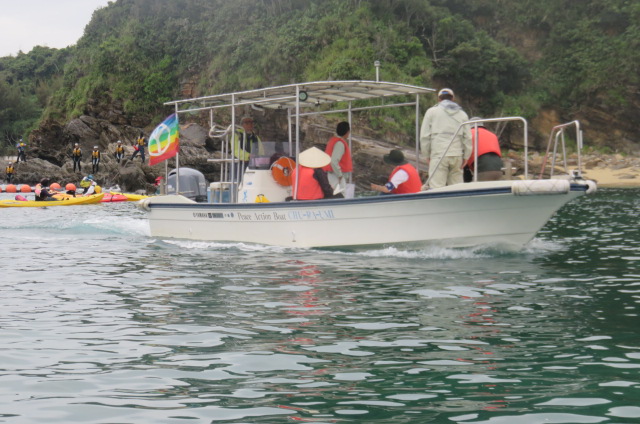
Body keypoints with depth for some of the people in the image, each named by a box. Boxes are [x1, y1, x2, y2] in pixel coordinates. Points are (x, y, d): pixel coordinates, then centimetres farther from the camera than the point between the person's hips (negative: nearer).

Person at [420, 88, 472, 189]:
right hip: (457, 155, 3)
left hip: (438, 155, -3)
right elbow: (468, 137, 9)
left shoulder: (432, 111, 8)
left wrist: (427, 155, 11)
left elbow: (424, 136, 4)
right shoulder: (462, 114, 16)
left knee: (437, 187, -9)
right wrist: (465, 157, 11)